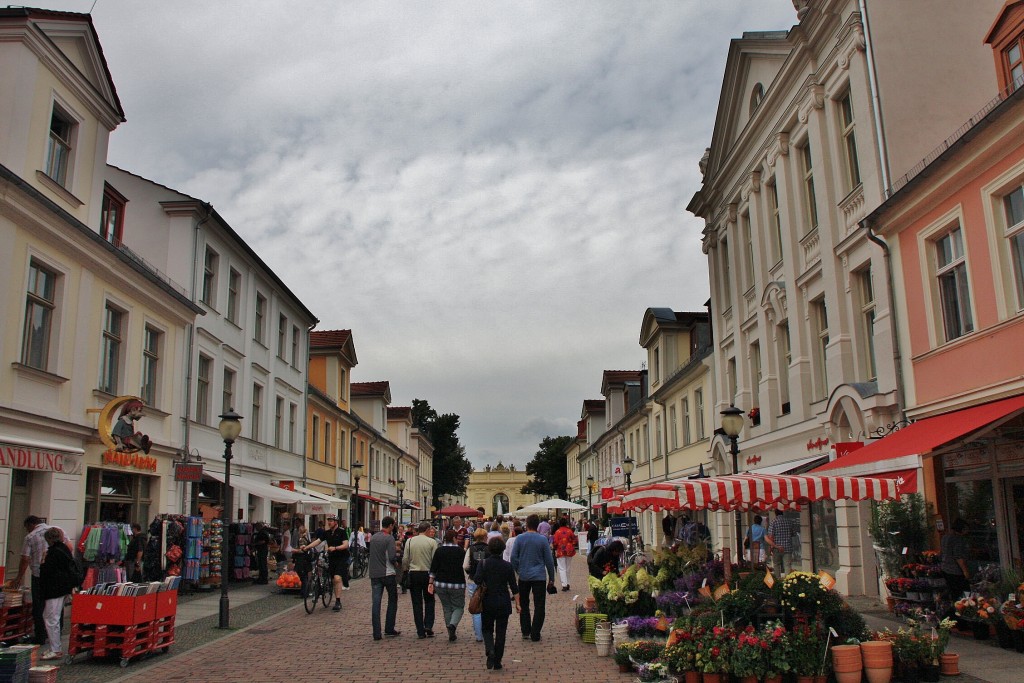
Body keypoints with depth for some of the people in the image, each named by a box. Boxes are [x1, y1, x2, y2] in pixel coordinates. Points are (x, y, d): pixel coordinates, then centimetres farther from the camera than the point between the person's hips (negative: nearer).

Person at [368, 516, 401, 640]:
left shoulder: (373, 537, 9)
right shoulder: (389, 538, -11)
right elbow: (392, 557, -20)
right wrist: (396, 565, 0)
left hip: (374, 573, 5)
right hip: (388, 573, -5)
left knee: (376, 602, 3)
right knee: (392, 600, 11)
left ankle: (376, 633, -1)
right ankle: (389, 629, 12)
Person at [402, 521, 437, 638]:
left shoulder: (409, 541, 1)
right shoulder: (432, 542, -6)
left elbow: (405, 559, 2)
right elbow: (435, 560, -6)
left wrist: (404, 571, 18)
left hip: (413, 574, 2)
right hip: (427, 573, -2)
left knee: (417, 603, 6)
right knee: (429, 601, 13)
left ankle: (420, 631, 5)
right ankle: (428, 626, 0)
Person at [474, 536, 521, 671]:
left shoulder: (483, 563, -6)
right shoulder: (507, 566, -3)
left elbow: (478, 580, -19)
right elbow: (513, 587, -1)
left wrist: (483, 587, 4)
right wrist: (517, 603, 5)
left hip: (487, 602, 0)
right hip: (503, 603, 0)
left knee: (487, 629, 14)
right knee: (501, 632, 9)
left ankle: (490, 651, -12)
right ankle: (497, 661, 9)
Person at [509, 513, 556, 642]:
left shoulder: (520, 539, -2)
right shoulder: (543, 540, -4)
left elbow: (513, 557, -2)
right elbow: (549, 560, 0)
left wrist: (517, 571, 12)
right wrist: (551, 578, 8)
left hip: (524, 577, 2)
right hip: (539, 577, -1)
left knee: (524, 604, 16)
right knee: (539, 606, 5)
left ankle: (525, 632, 16)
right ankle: (535, 635, 3)